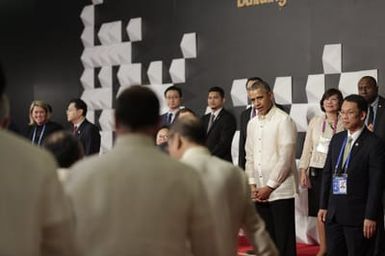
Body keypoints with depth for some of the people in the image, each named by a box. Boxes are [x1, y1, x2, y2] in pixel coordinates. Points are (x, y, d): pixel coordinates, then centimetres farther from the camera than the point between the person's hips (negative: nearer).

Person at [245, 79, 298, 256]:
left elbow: (286, 157, -13)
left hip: (280, 190, -6)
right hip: (260, 192, 6)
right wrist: (252, 184, 3)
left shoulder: (283, 120, -8)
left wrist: (269, 186, -12)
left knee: (284, 240, -2)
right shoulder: (252, 124, 12)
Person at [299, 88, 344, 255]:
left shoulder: (344, 124, -2)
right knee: (320, 211, 8)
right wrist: (303, 172, 4)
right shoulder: (315, 122, 7)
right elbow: (307, 148, 8)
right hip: (317, 171, 3)